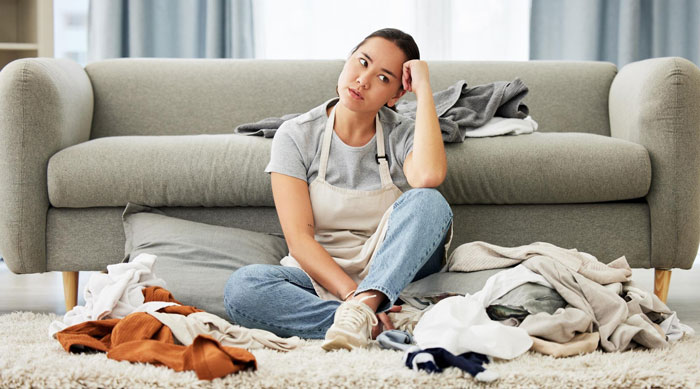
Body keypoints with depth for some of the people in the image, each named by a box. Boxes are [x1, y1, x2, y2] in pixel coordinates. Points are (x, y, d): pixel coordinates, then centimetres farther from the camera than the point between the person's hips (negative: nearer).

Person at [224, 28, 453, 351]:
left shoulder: (402, 136, -1)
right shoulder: (296, 136, -4)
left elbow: (428, 177, -28)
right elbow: (299, 239, -13)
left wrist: (424, 90, -19)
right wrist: (352, 292, -29)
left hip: (395, 274, 1)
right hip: (319, 279, 0)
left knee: (427, 201, -27)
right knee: (241, 287, -31)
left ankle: (359, 311, -39)